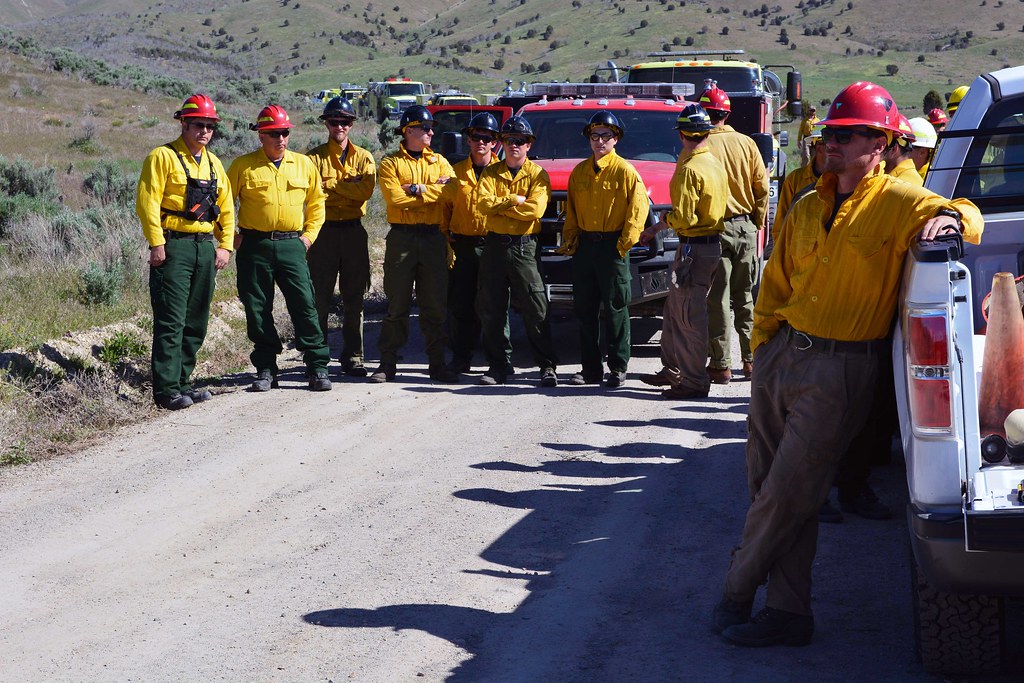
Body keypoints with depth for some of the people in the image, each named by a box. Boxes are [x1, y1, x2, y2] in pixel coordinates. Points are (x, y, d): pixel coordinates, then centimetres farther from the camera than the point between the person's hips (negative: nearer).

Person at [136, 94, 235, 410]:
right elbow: (147, 202, -11)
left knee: (196, 322, 10)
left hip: (205, 248, 7)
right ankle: (166, 390, -7)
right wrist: (156, 244, -16)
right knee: (171, 321, -9)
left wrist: (225, 245, 9)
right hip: (173, 247, -7)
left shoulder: (213, 164, 17)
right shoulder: (163, 157, -5)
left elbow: (225, 207, 20)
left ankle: (182, 382, 19)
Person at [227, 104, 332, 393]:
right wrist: (230, 236, 2)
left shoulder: (304, 164, 9)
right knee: (258, 309, 2)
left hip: (291, 245, 1)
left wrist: (309, 234, 8)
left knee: (304, 304, -5)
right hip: (254, 246, -1)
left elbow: (316, 201, 18)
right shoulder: (243, 166, 3)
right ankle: (265, 370, 12)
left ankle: (317, 367, 1)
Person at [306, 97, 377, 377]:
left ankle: (352, 357, 11)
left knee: (354, 298, 4)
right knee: (320, 297, -2)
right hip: (324, 230, -2)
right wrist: (347, 186, -10)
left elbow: (365, 190, -8)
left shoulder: (364, 158, 10)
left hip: (353, 231, 2)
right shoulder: (315, 157, 5)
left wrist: (331, 185, -8)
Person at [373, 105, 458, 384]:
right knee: (397, 305, 0)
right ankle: (388, 363, 6)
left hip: (433, 237, 3)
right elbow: (395, 198, -13)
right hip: (402, 238, -3)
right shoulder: (391, 162, 2)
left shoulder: (438, 161, 12)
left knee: (435, 305, 5)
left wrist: (415, 189, -12)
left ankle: (437, 363, 11)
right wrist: (432, 189, -7)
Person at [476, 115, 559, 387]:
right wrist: (514, 200, -12)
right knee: (491, 309, 4)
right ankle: (497, 365, 13)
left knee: (535, 309, -5)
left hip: (524, 246, -3)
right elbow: (483, 203, -6)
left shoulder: (538, 174, 2)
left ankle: (547, 366, -1)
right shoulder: (490, 173, 10)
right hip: (494, 245, 3)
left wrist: (498, 206, -9)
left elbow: (535, 208, -14)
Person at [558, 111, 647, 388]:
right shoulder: (580, 172, 13)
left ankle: (617, 368, 4)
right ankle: (590, 368, 13)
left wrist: (625, 242, -14)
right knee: (585, 310, 7)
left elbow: (638, 209, -8)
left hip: (612, 246, -6)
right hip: (584, 245, 6)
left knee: (616, 310, -2)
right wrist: (569, 239, 6)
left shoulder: (625, 171, -4)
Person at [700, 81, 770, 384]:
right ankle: (751, 358, 18)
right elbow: (762, 187, 4)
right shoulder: (746, 143, 3)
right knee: (745, 295, 15)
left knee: (717, 298, 0)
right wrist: (758, 222, 14)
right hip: (746, 227, 4)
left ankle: (721, 365, 0)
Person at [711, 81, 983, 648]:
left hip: (839, 372, -7)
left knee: (785, 497, -2)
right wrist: (763, 348, 15)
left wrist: (949, 218, -36)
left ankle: (735, 594, 17)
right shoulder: (807, 209, 14)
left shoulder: (895, 202, -5)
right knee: (771, 491, 8)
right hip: (781, 356, 7)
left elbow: (967, 216, -14)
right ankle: (787, 613, 17)